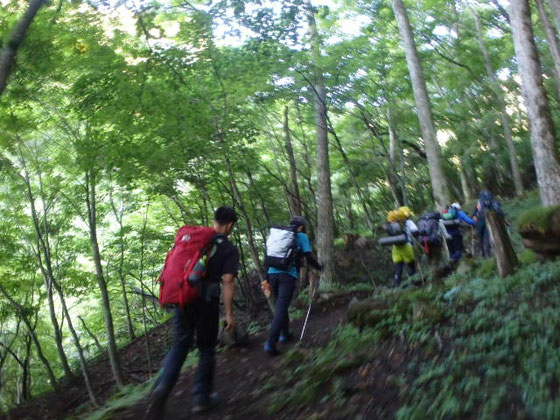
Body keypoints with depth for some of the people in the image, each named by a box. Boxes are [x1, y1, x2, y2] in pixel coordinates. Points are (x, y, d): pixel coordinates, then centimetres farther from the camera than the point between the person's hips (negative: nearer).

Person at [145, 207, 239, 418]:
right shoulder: (230, 250, -4)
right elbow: (227, 282, -11)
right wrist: (229, 314, -6)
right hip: (206, 301, -3)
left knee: (179, 345, 15)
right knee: (207, 348, 14)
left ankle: (162, 387, -5)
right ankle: (201, 397, 21)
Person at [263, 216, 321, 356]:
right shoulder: (302, 236, 6)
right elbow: (308, 257, 1)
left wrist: (268, 280, 23)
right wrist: (319, 267, 22)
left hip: (272, 273, 6)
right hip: (288, 275, -5)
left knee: (280, 305, 21)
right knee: (281, 308, -8)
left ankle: (285, 334, 32)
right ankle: (271, 343, -15)